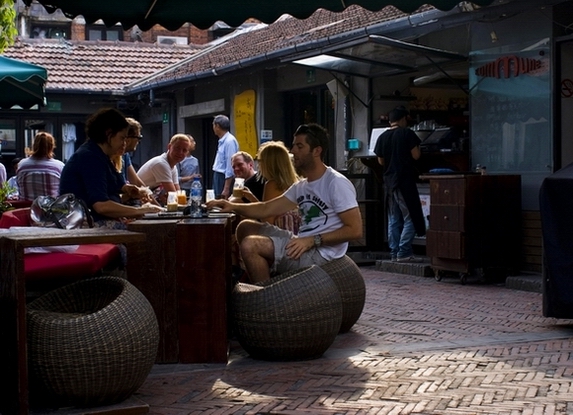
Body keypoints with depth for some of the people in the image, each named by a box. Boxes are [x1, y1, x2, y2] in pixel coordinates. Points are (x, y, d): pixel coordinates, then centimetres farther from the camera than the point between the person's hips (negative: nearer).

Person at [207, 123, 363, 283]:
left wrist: (313, 240, -23)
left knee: (250, 245, -21)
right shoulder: (301, 186, 14)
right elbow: (267, 209, 11)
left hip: (321, 253, -10)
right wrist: (233, 206, -5)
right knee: (246, 227, 15)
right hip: (303, 243, 10)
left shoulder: (337, 183, -14)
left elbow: (355, 230, -19)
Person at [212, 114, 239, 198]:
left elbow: (230, 166, -20)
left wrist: (226, 188, -21)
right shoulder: (222, 141, 11)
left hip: (225, 178, -9)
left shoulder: (229, 141, -17)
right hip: (218, 176, 9)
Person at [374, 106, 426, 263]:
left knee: (393, 220, 10)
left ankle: (394, 252, 9)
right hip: (405, 180, -6)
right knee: (410, 218, -3)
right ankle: (404, 253, -9)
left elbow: (381, 161, 13)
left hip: (389, 181, 6)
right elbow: (416, 155, -10)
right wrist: (417, 147, 9)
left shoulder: (382, 137, 8)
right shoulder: (407, 133, -8)